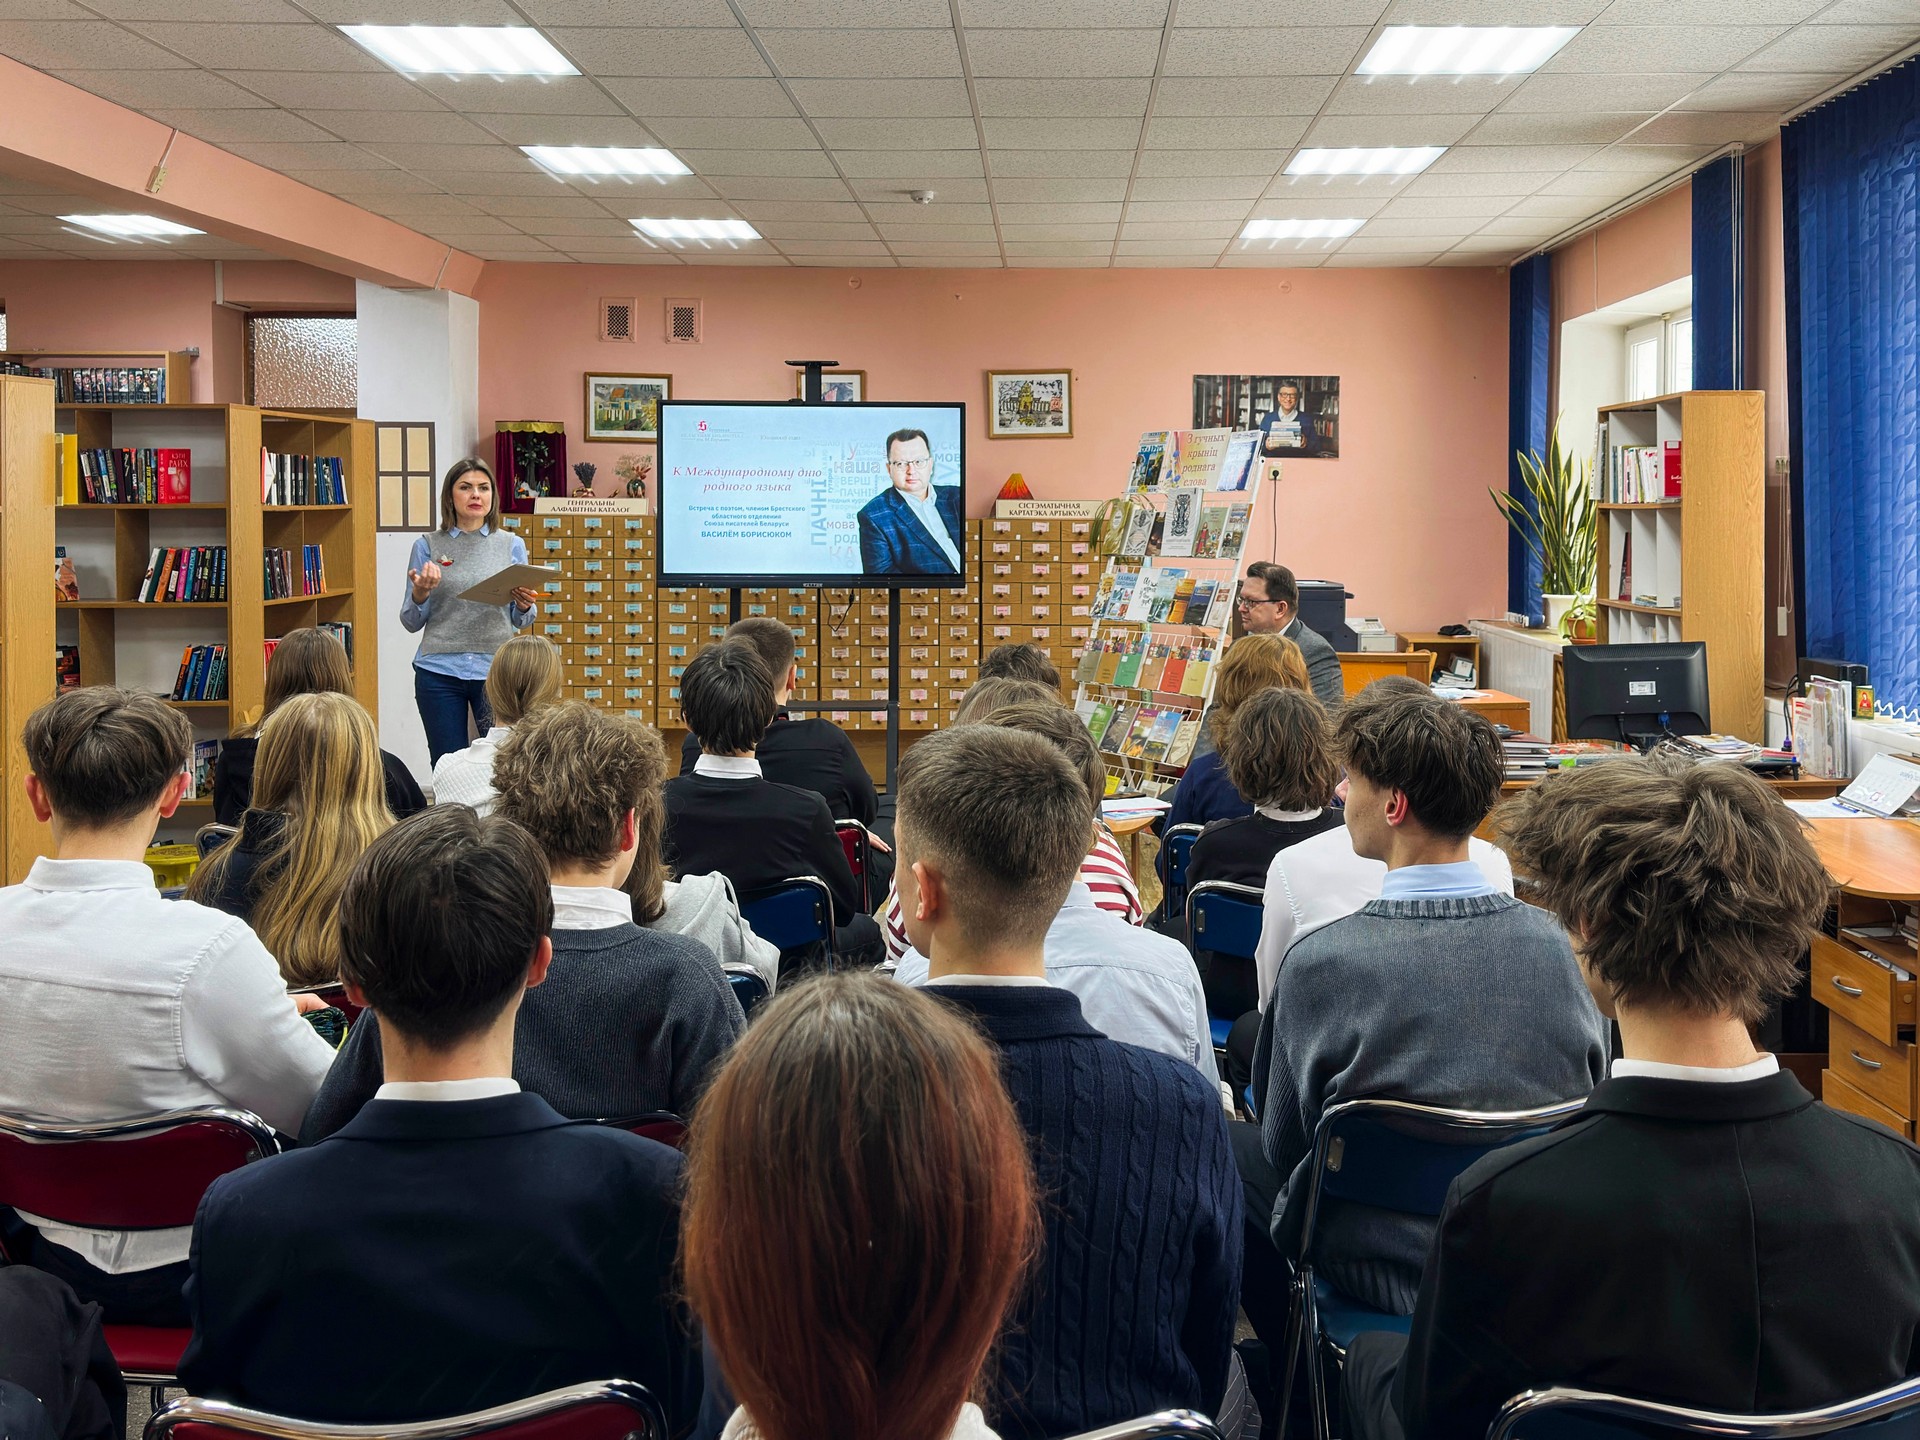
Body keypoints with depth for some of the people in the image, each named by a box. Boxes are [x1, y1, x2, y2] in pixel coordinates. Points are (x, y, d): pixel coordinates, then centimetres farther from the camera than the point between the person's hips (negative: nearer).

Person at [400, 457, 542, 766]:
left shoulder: (512, 545, 8)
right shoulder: (428, 546, 5)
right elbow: (411, 623, 7)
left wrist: (525, 605, -10)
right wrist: (420, 593, -13)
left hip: (496, 669, 0)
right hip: (439, 671, 0)